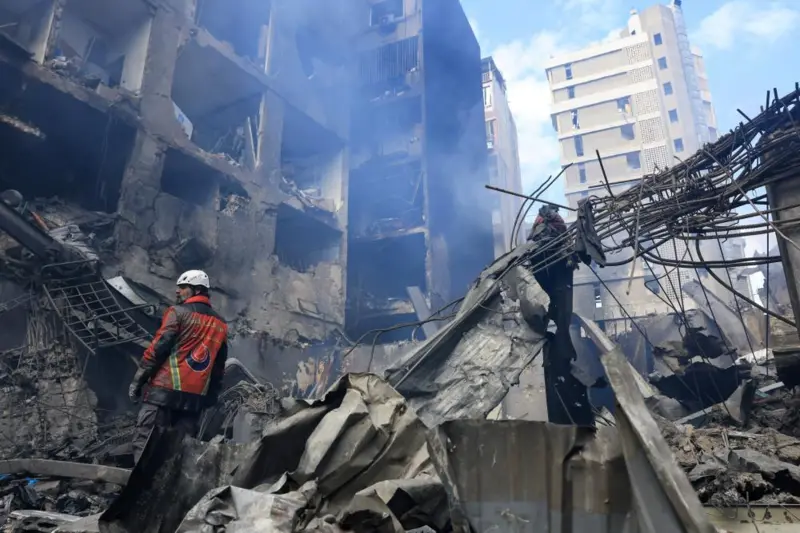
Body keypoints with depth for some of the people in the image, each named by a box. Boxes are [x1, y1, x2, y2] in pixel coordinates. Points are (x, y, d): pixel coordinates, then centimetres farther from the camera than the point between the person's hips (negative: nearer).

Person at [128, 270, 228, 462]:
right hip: (196, 396, 5)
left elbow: (158, 348, -8)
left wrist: (138, 380, -1)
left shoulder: (178, 312, -2)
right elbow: (219, 367, 16)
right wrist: (210, 399, 19)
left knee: (144, 442, -2)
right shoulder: (221, 325, 15)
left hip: (165, 390, -5)